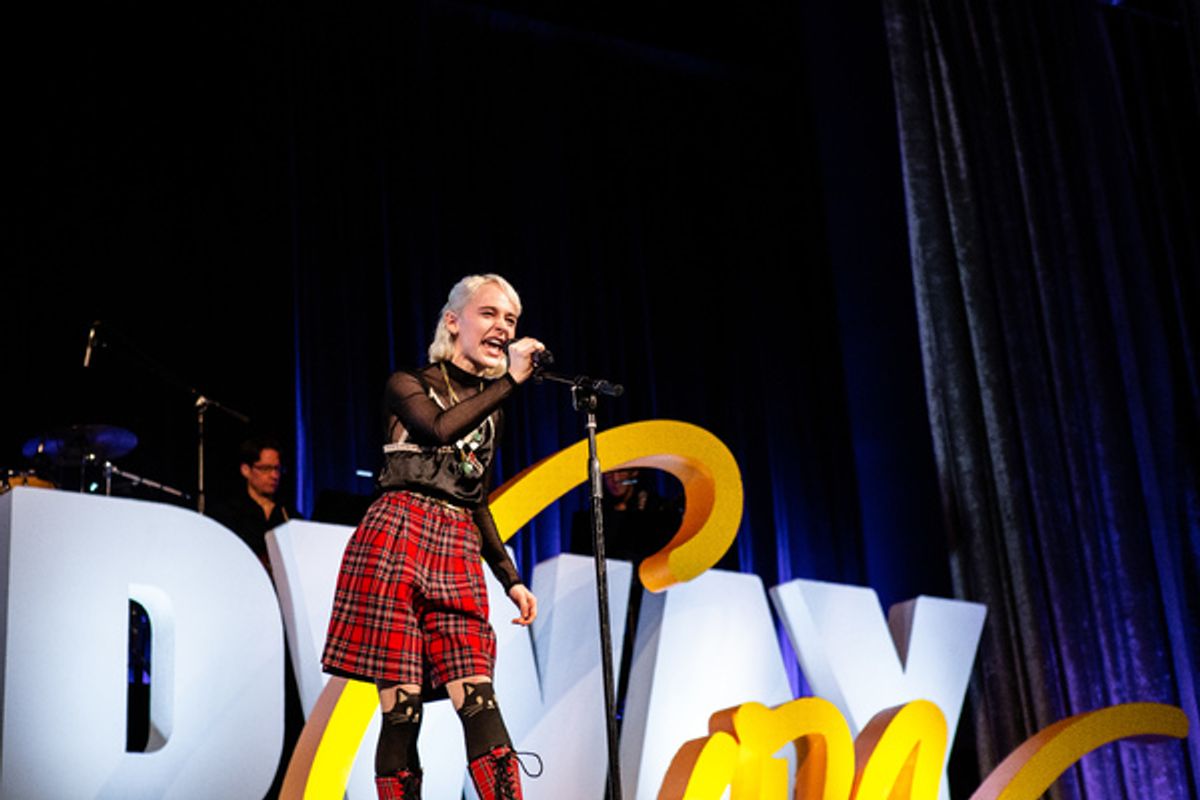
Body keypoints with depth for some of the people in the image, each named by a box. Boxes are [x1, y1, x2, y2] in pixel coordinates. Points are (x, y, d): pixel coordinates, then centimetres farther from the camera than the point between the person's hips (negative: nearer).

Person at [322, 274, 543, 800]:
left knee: (478, 701, -9)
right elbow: (440, 429, -16)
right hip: (397, 539, -4)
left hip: (458, 555, 4)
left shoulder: (489, 407, 22)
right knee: (401, 706, -8)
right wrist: (511, 381, -12)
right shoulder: (409, 385, 7)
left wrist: (510, 579, 18)